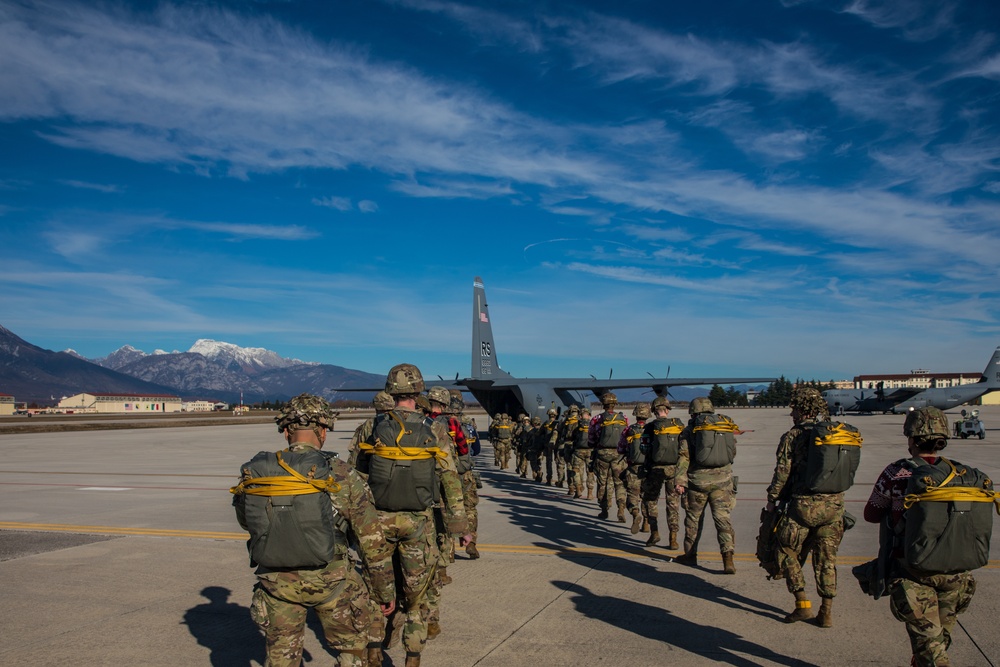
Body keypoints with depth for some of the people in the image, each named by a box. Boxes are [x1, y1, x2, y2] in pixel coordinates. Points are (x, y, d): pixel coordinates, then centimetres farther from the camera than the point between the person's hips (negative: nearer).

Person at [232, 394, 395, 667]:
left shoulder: (253, 475, -7)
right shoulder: (342, 476, -14)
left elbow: (246, 521, 11)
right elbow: (372, 540, -9)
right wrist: (386, 589, 3)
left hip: (277, 582, 2)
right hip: (330, 580, -2)